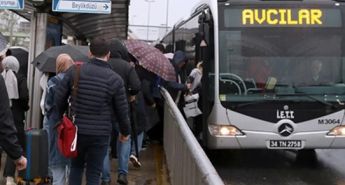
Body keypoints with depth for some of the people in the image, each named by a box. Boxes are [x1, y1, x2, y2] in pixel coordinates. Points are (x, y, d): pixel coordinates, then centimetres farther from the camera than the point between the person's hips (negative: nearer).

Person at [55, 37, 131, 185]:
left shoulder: (74, 71, -4)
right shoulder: (115, 79, -9)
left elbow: (59, 98, 0)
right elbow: (122, 110, -3)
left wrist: (61, 117, 18)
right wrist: (125, 131, 13)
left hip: (76, 130, 2)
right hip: (100, 134, -2)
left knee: (76, 166, 22)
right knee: (94, 173, 9)